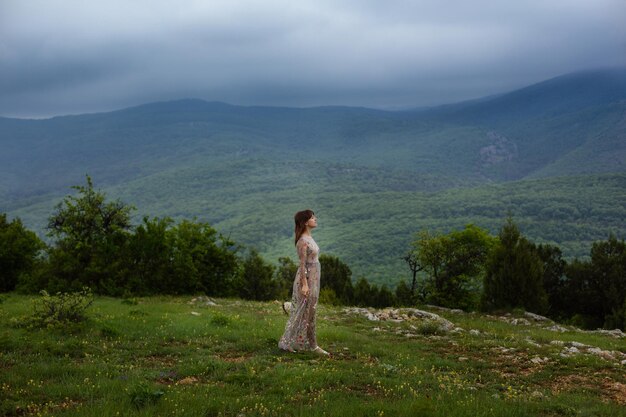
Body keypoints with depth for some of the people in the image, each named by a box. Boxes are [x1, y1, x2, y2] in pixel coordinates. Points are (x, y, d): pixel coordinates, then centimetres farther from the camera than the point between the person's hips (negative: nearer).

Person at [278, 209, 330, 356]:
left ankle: (312, 345, 19)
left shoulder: (309, 238, 11)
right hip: (306, 278, -9)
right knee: (303, 311, -1)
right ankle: (288, 342, 8)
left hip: (313, 278, 9)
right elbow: (302, 264, -19)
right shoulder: (303, 240, -17)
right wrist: (305, 284, -22)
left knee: (310, 311, 12)